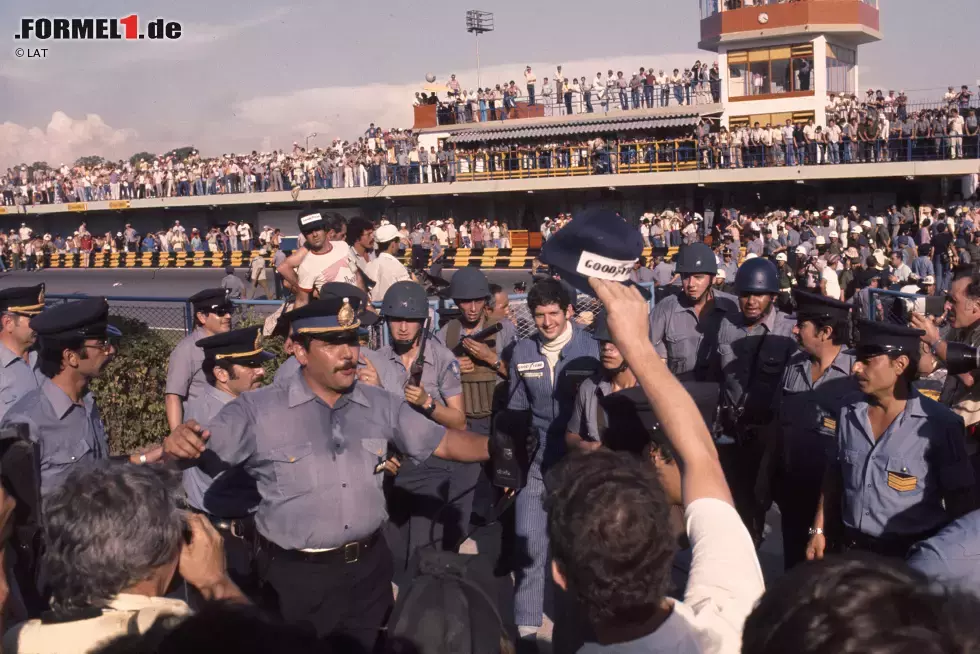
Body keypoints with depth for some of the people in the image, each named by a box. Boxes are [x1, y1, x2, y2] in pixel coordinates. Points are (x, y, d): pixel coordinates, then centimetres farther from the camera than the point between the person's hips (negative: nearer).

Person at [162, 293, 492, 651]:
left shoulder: (381, 405, 2)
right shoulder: (257, 410, -10)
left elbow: (443, 441, 6)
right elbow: (198, 453, -14)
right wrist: (175, 445, -36)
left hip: (369, 570, 4)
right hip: (296, 577, -3)